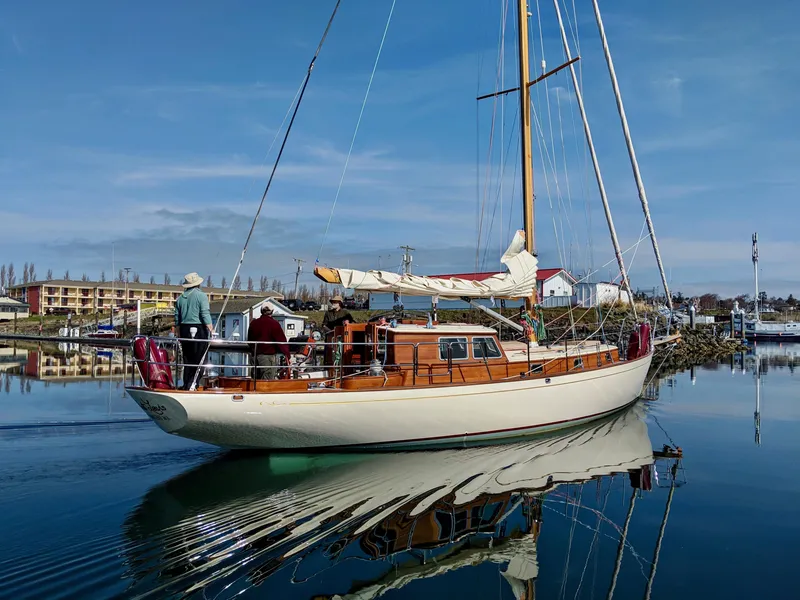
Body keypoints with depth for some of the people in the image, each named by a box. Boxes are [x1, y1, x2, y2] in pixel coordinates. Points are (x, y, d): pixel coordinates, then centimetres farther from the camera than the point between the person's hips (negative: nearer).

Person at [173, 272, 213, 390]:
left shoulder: (180, 298, 12)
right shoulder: (201, 295, -6)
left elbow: (177, 319, 14)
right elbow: (205, 314, -14)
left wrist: (179, 335, 20)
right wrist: (211, 330, -11)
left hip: (184, 330, 6)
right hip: (199, 330, -6)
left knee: (187, 359, 12)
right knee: (199, 360, -2)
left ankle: (186, 384, 13)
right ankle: (192, 384, -8)